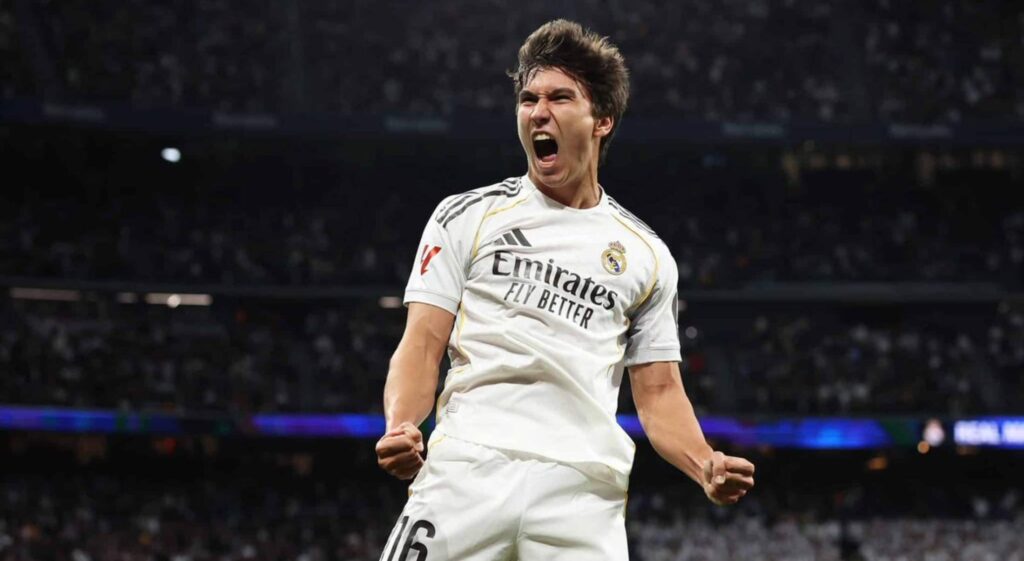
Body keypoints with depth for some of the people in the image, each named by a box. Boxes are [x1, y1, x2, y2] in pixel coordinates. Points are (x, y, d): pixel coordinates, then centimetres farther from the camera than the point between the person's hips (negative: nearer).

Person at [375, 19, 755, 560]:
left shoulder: (647, 255, 19)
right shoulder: (466, 216, 14)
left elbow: (659, 392, 19)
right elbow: (422, 345, 7)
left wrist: (707, 467, 0)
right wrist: (400, 427, -13)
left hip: (583, 489, 1)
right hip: (468, 468, -1)